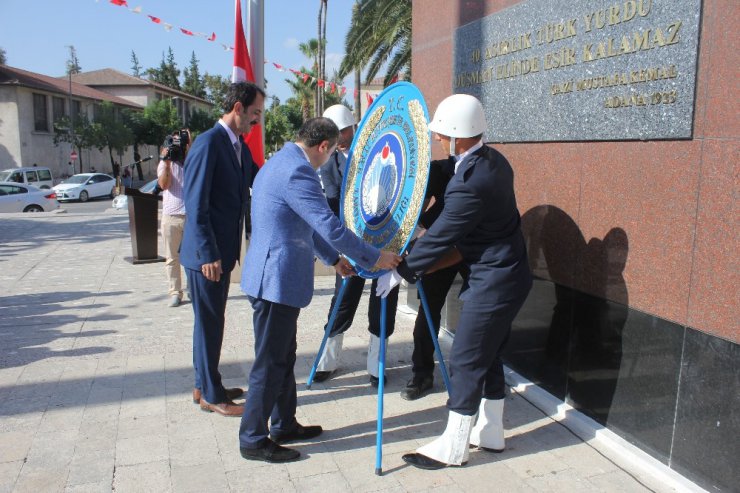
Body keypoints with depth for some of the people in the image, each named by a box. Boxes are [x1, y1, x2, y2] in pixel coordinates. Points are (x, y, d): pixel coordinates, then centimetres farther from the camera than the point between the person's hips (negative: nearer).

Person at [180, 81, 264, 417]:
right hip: (206, 254, -9)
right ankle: (211, 396, 17)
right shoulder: (208, 143, -17)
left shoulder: (239, 146, 11)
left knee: (212, 322, 18)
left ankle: (205, 386, 32)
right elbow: (195, 204, -21)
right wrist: (208, 255, -22)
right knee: (209, 323, 3)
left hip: (222, 251, 9)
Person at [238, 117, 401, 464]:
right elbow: (331, 227, -23)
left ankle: (284, 425, 34)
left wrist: (333, 258, 25)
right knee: (270, 363, 2)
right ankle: (253, 440, 16)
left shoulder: (281, 162, 14)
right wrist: (375, 258, -13)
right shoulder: (297, 171, -20)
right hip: (277, 279, -11)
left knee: (284, 357, 20)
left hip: (276, 278, 11)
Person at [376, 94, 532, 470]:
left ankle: (452, 448, 15)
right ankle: (490, 434, 33)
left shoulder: (470, 182, -26)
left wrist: (399, 273, -11)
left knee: (466, 362, 1)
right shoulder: (494, 160, 4)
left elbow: (439, 238, -21)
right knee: (488, 356, 19)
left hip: (492, 283, -10)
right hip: (505, 273, 10)